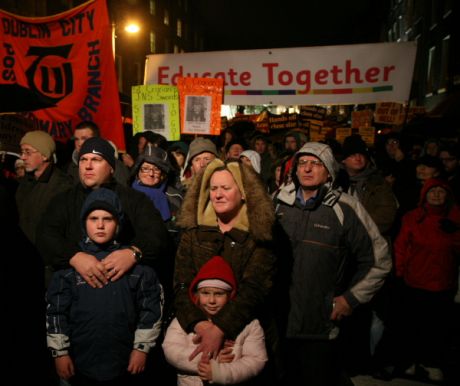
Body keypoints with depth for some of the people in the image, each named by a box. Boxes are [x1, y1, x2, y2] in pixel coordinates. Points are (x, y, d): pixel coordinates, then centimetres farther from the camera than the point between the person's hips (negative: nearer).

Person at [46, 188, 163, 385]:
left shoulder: (136, 261, -6)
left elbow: (151, 306, -2)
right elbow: (55, 310, 0)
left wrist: (142, 347, -2)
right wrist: (60, 352, 0)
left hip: (124, 362, 0)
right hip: (80, 363, 1)